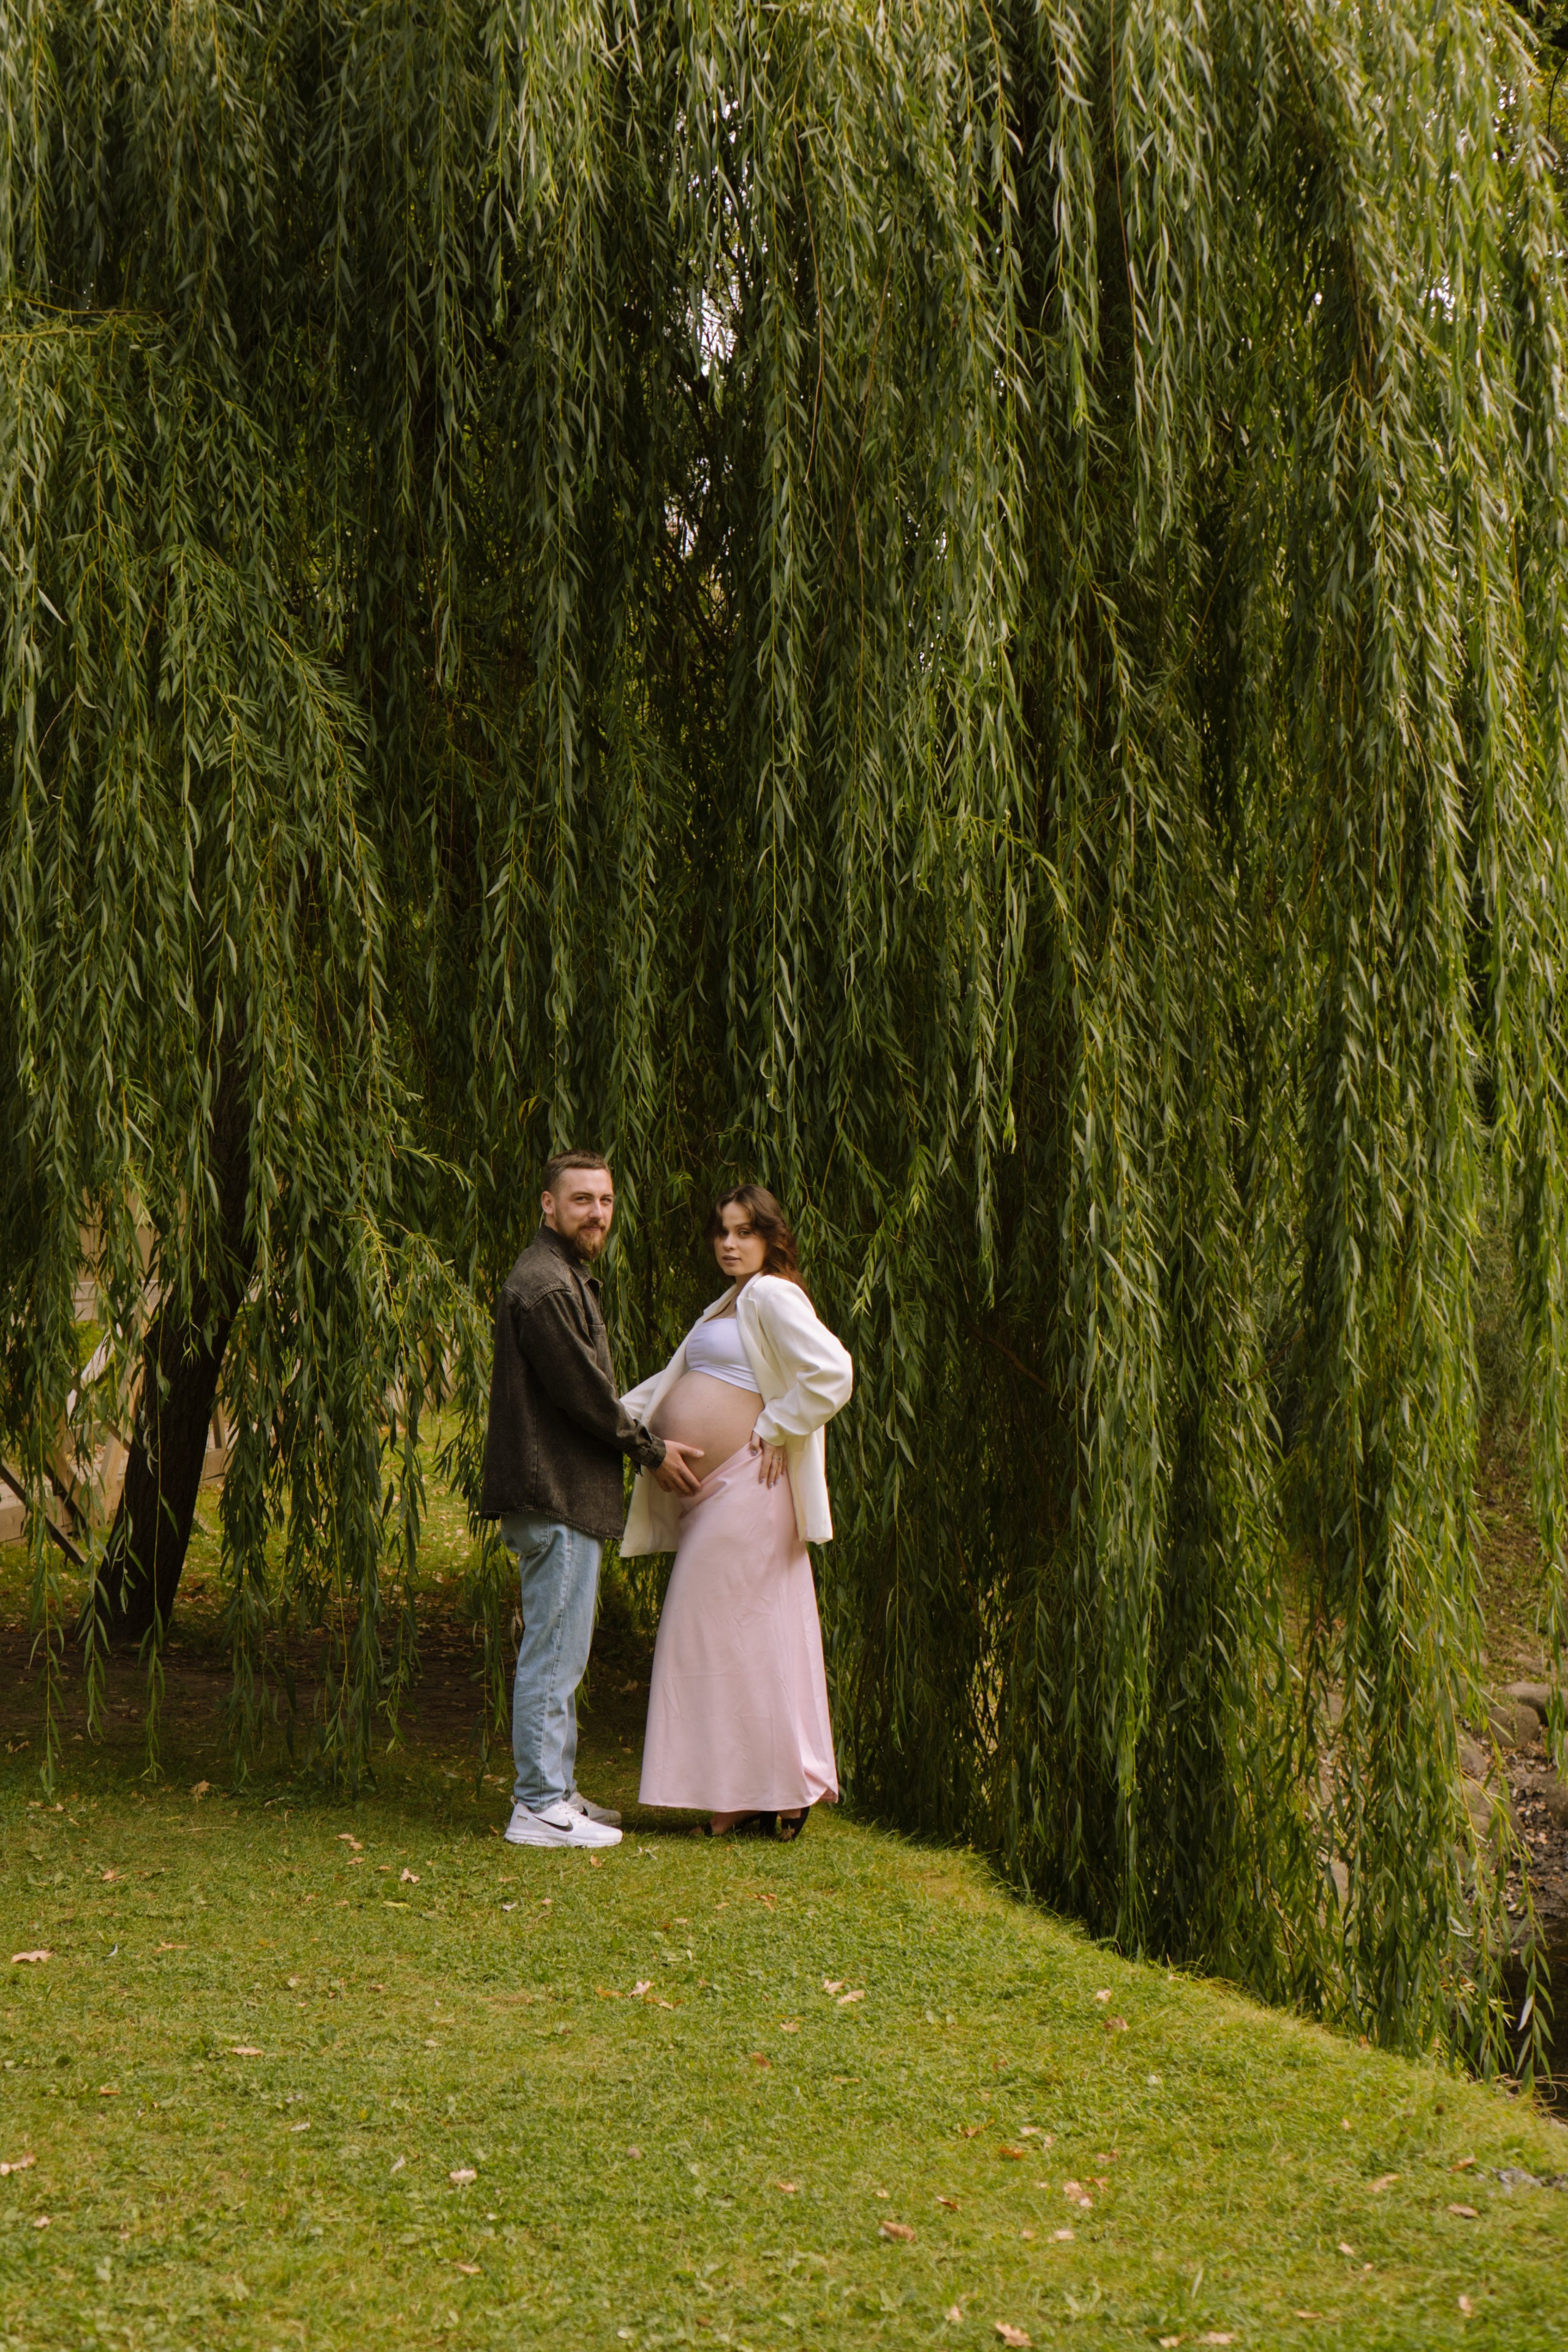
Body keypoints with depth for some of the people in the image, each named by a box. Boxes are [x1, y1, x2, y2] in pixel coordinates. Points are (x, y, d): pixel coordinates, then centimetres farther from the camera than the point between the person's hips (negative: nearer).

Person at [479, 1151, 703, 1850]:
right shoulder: (543, 1284, -15)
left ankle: (554, 1792, 23)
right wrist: (649, 1449, -6)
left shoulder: (567, 1279, 20)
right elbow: (582, 1392, -17)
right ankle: (540, 1806, -3)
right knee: (554, 1654, -7)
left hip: (567, 1496, 11)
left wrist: (638, 1431, 16)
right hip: (556, 1500, -11)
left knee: (558, 1654, 16)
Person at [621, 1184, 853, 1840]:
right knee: (743, 1637, 9)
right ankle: (770, 1793, 14)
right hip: (708, 1492, 9)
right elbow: (672, 1383, 26)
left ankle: (766, 1793, 0)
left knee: (723, 1630, -7)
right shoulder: (722, 1309, 21)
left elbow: (832, 1373, -22)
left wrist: (775, 1429, -14)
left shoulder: (773, 1297, -9)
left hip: (746, 1486, -9)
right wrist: (620, 1417, 12)